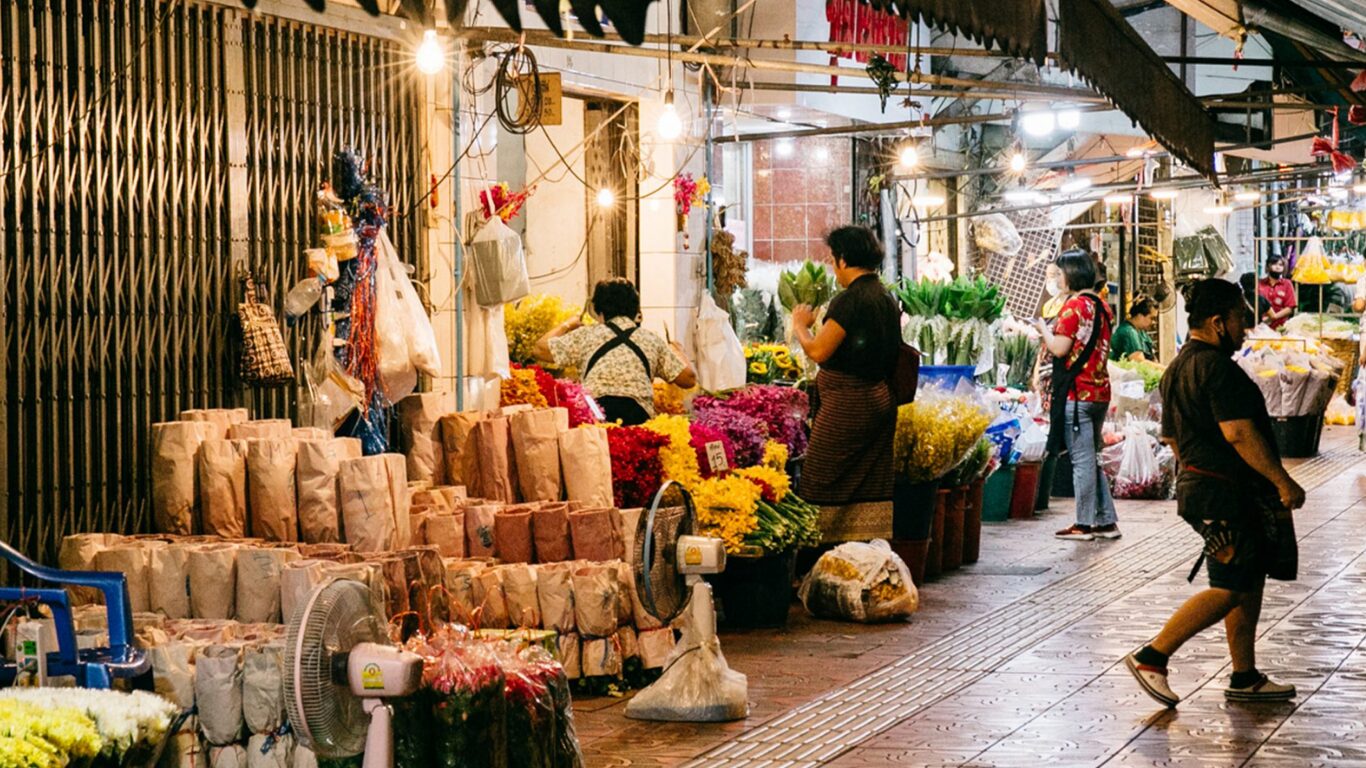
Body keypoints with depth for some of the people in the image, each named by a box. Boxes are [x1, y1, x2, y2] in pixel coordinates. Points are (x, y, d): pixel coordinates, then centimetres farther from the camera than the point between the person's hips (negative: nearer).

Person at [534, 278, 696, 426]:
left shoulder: (585, 336, 14)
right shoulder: (651, 340, 18)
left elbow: (541, 349, 18)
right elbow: (689, 379, 18)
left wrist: (566, 326, 36)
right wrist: (676, 351, 39)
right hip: (639, 417, 1)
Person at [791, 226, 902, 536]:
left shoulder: (850, 300, -16)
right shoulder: (888, 299, 11)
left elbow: (818, 351, -17)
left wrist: (800, 325, 1)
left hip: (847, 402, -9)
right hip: (880, 398, 9)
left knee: (823, 488, -3)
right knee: (871, 491, 10)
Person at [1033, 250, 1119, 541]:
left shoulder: (1074, 306, -13)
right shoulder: (1102, 306, 12)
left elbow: (1059, 349, -17)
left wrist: (1044, 329, 1)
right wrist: (1055, 333, 18)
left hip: (1077, 394, -8)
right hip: (1100, 391, 8)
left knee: (1082, 459, -3)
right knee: (1092, 458, 16)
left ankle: (1085, 524, 1)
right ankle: (1107, 520, 16)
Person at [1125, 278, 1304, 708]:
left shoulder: (1176, 369, 16)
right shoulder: (1217, 367, -17)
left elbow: (1172, 436, 22)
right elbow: (1239, 433, -24)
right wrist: (1283, 481, -20)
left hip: (1198, 484, 11)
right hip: (1223, 493, -11)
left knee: (1251, 580, 13)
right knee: (1228, 590, -8)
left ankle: (1245, 678, 17)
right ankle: (1151, 658, -6)